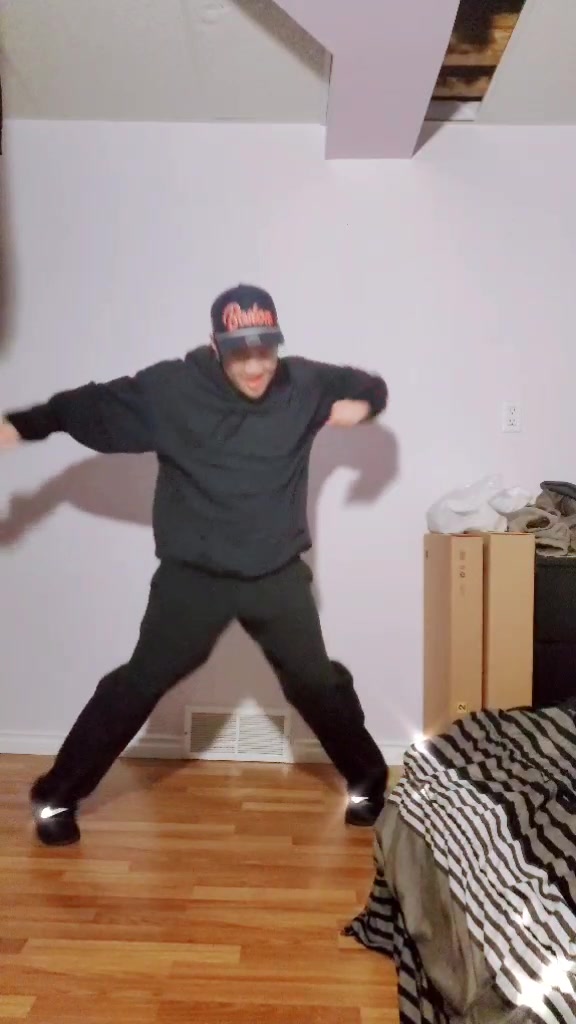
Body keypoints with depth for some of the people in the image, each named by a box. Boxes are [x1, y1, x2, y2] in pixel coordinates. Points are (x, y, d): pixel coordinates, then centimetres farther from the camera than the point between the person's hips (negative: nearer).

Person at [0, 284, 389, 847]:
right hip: (193, 575, -1)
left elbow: (371, 385, 12)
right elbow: (90, 403, -1)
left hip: (278, 575, 2)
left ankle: (368, 781, 34)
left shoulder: (303, 383, -4)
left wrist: (362, 403, -11)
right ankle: (56, 795, 21)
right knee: (139, 683, 4)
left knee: (316, 683, 10)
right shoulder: (171, 388, -11)